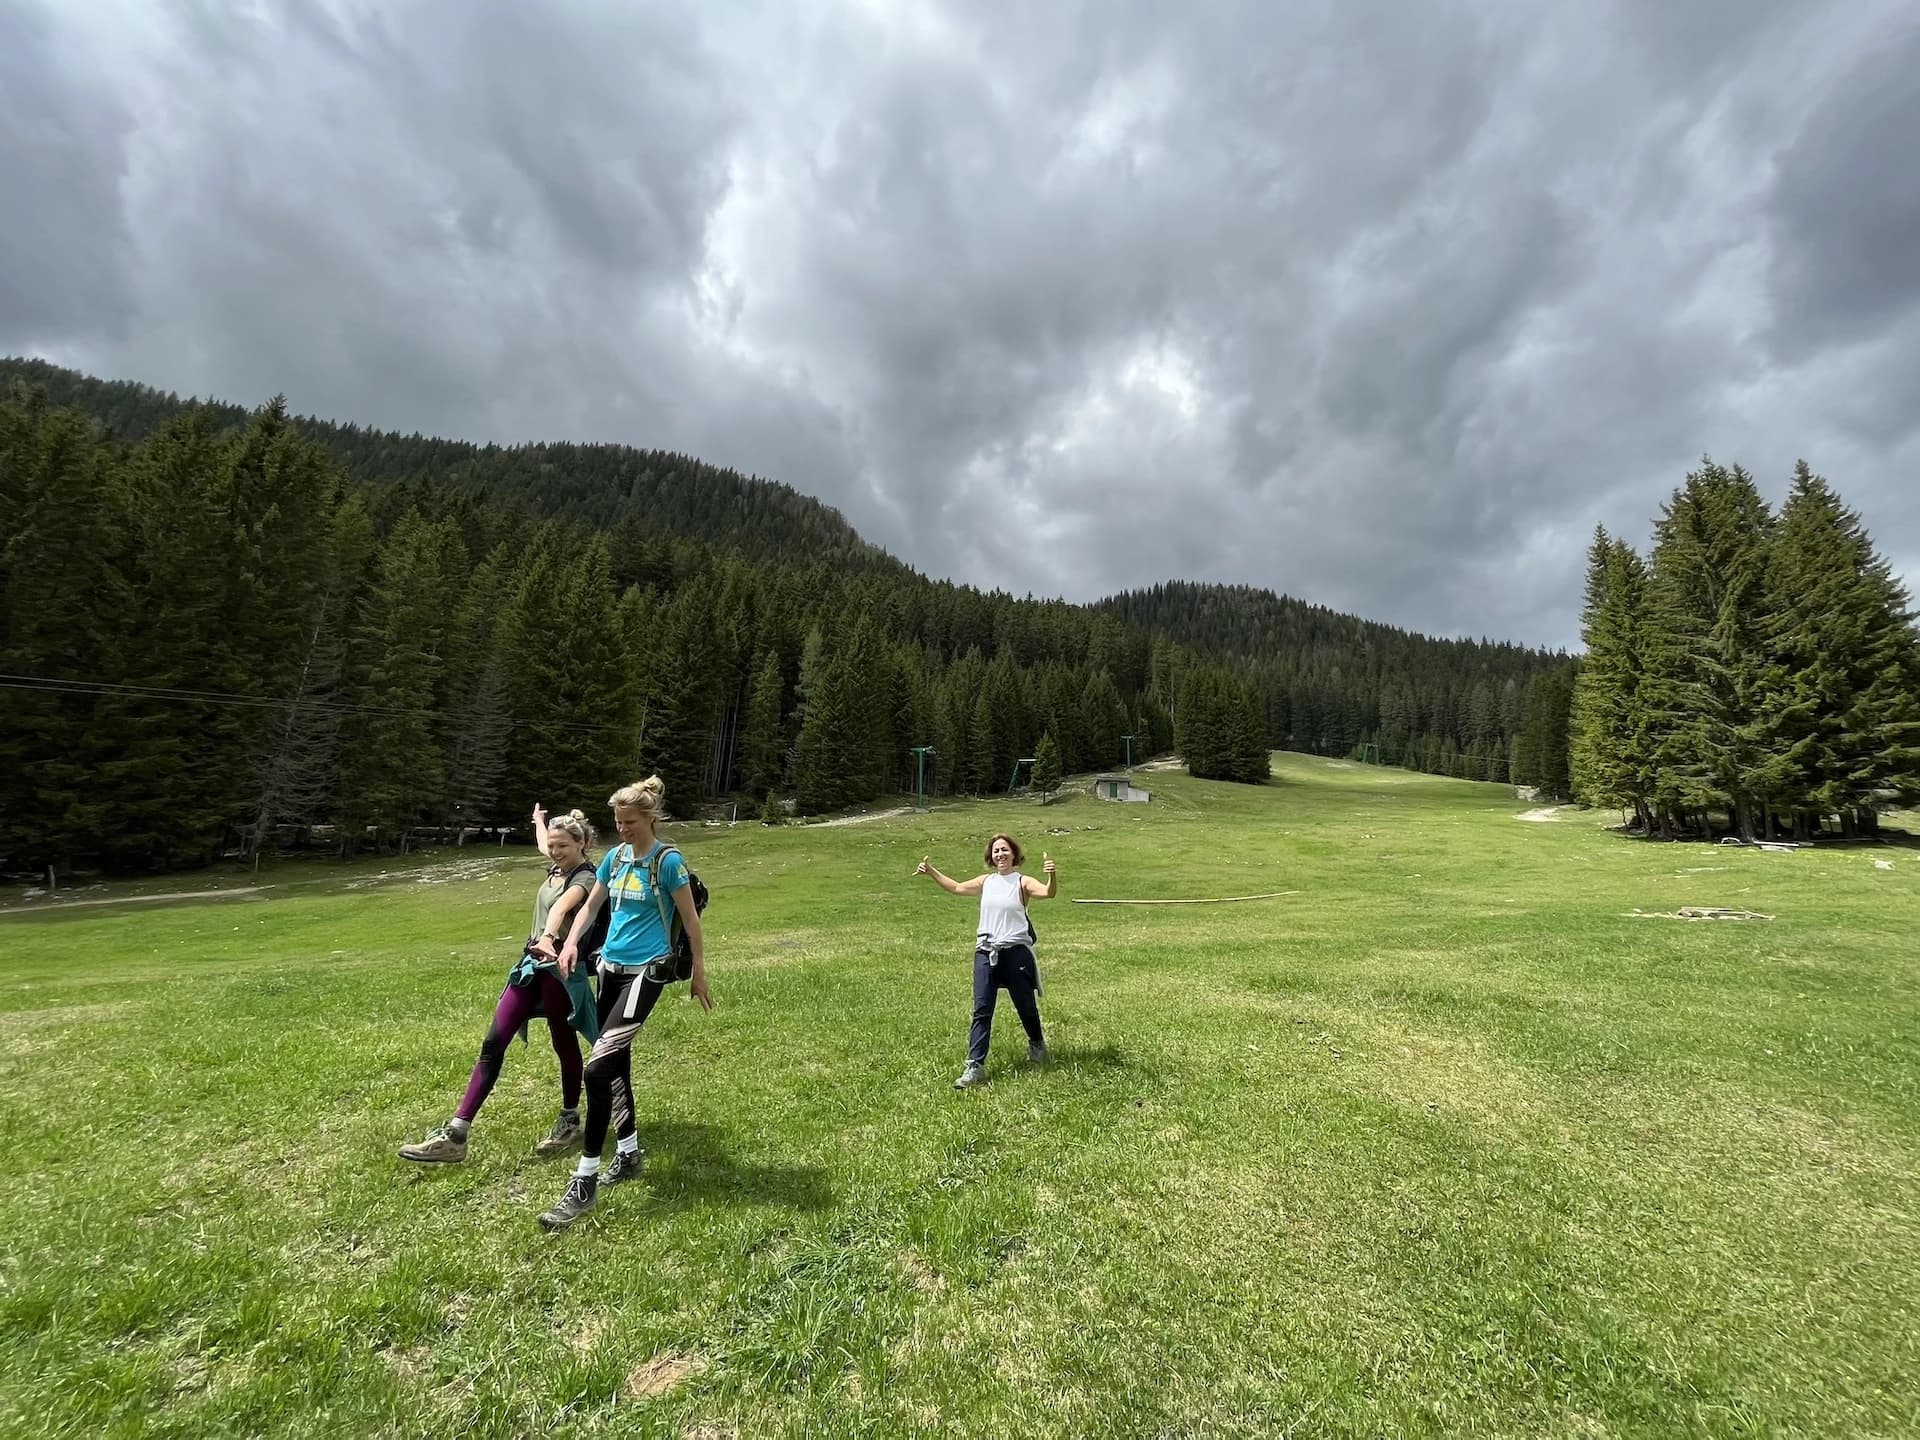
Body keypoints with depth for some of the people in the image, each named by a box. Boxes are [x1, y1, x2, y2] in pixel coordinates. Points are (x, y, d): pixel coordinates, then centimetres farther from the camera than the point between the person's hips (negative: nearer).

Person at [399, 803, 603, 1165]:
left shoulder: (585, 879, -12)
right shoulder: (555, 870, 11)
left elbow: (561, 908, -36)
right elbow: (544, 843, 36)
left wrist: (548, 937, -54)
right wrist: (539, 820, 54)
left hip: (560, 968, -8)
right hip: (530, 963, 8)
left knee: (564, 1043, 6)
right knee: (493, 1042, 1)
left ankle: (570, 1122, 24)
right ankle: (455, 1135, 3)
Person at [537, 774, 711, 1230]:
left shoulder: (668, 860, -13)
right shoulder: (615, 856, 6)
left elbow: (690, 919, -8)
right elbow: (589, 907, 16)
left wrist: (699, 973, -4)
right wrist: (571, 942, -2)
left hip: (646, 970, -7)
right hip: (611, 966, 8)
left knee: (598, 1066, -15)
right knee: (616, 1064, 15)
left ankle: (584, 1182, -4)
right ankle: (629, 1154, 33)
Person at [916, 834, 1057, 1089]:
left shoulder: (1023, 882, -6)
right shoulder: (985, 881, 8)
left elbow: (1048, 893, -24)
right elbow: (956, 888, 17)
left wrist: (1052, 875, -44)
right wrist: (932, 872, 8)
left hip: (1016, 952, -3)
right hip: (986, 953, 3)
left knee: (1026, 1006, 12)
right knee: (981, 1010, -1)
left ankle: (1037, 1045, 40)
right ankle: (975, 1065, 3)